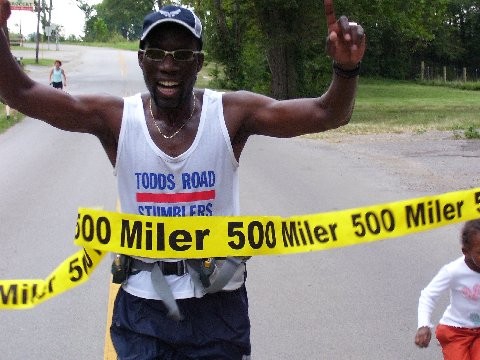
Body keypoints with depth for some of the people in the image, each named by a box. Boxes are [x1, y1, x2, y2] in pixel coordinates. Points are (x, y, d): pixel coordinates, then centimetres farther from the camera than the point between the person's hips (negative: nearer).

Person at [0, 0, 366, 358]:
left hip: (218, 302, 0)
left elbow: (325, 113, -18)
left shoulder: (233, 114, -10)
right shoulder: (116, 118, -8)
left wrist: (346, 70, -40)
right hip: (142, 306, 1)